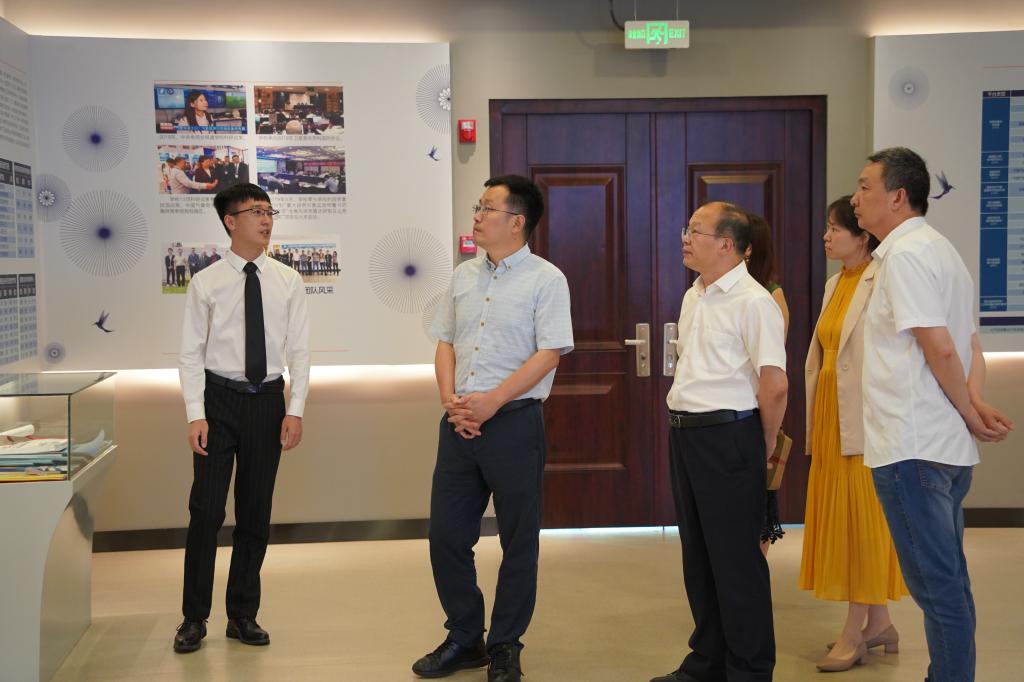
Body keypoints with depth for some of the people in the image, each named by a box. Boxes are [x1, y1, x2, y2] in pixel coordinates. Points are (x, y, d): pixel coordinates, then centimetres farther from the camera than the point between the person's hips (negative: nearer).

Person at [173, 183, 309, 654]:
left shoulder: (287, 282, 4)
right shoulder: (206, 283, -2)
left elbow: (299, 350, 4)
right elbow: (191, 354, -3)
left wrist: (295, 410, -5)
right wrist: (196, 415, -12)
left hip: (267, 401, 2)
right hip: (219, 398, -2)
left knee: (256, 513, 9)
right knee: (207, 510, -2)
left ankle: (243, 616, 21)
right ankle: (194, 618, 12)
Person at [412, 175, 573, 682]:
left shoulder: (545, 280, -6)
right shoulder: (463, 277, 12)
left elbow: (549, 354, -12)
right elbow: (445, 343, 13)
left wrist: (492, 401, -18)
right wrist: (450, 399, -4)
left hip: (513, 421, -5)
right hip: (460, 422, 6)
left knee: (518, 541, 5)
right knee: (446, 533, 8)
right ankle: (464, 639, 25)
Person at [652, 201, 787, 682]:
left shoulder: (752, 302, -14)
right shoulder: (693, 296, 14)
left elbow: (775, 384, -18)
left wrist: (765, 445, -7)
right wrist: (682, 425, 16)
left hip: (727, 435, -9)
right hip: (684, 432, 9)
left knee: (735, 557, -2)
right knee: (697, 553, 15)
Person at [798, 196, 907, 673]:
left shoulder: (881, 284, -14)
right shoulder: (835, 284, 14)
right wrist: (814, 420, 15)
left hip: (861, 417, -9)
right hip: (829, 416, 9)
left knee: (861, 519, -2)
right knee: (840, 518, 12)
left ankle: (855, 632, 6)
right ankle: (878, 622, 24)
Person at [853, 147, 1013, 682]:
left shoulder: (905, 253, -13)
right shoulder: (937, 248, 19)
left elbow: (939, 347, -20)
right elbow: (969, 343, 18)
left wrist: (967, 413, -8)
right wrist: (975, 397, 1)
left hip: (912, 449, -10)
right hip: (947, 448, 10)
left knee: (937, 587, -4)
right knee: (948, 584, 15)